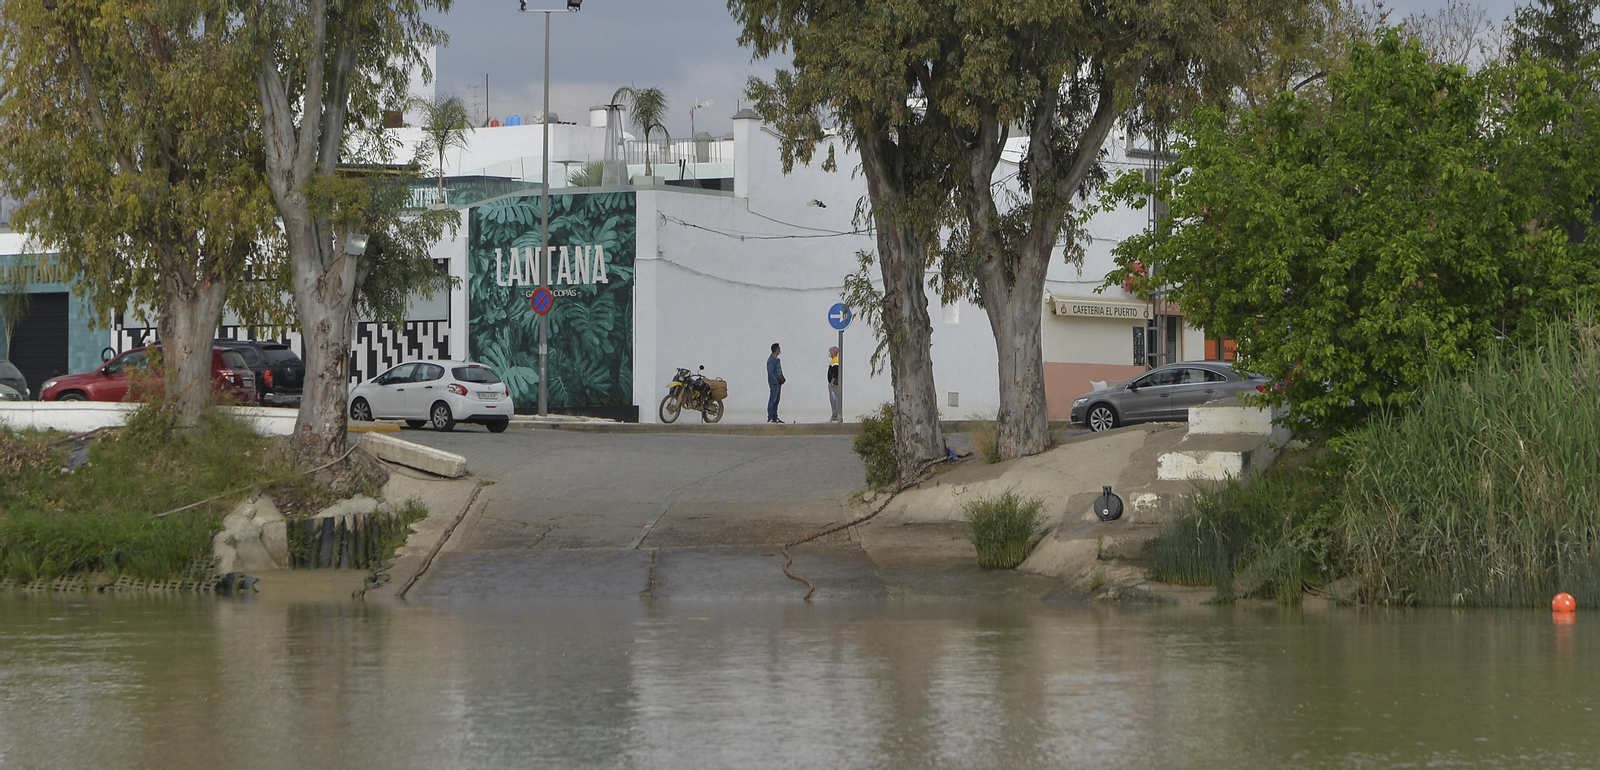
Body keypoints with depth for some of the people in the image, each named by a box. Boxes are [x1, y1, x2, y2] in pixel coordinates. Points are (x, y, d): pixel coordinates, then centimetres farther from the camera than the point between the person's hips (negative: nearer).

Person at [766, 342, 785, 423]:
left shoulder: (776, 359, 15)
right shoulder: (771, 360, -15)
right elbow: (770, 373, -19)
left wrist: (782, 379, 7)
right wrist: (776, 381, -19)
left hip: (778, 383, 10)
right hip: (774, 383, -10)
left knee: (776, 401, 11)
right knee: (772, 400, -8)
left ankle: (775, 417, 15)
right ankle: (770, 417, -7)